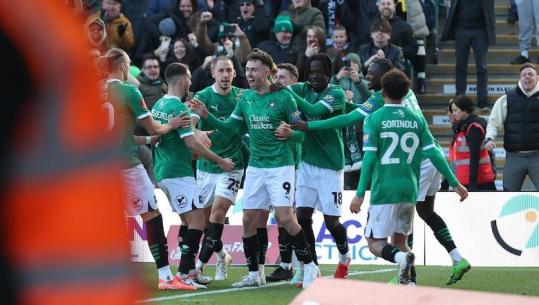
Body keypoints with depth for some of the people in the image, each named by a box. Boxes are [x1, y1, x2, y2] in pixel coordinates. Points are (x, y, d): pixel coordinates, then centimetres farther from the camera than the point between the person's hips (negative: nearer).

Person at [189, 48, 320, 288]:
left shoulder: (283, 97, -9)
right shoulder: (246, 98, 7)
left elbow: (301, 132, -6)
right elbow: (230, 127, 11)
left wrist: (289, 133, -28)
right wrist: (206, 116, -1)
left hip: (280, 166, -6)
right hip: (255, 167, 6)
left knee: (285, 218, -13)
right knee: (249, 220, 4)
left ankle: (309, 266, 1)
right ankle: (253, 274, 15)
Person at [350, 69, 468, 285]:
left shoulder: (374, 119, -4)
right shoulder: (417, 119, 7)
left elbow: (369, 157, -10)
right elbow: (433, 154, 4)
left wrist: (360, 193, -9)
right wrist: (454, 183, 10)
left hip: (384, 189, -4)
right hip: (409, 190, 4)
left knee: (375, 243, 1)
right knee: (399, 240, 17)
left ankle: (400, 257, -29)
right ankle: (407, 283, -1)